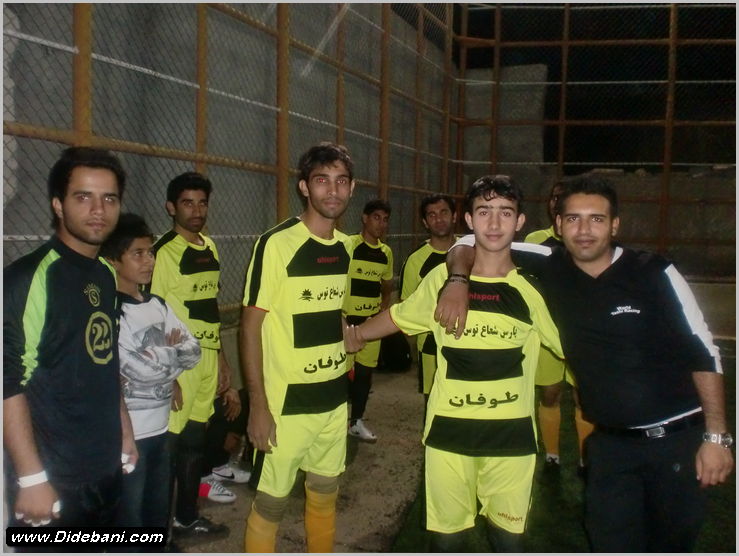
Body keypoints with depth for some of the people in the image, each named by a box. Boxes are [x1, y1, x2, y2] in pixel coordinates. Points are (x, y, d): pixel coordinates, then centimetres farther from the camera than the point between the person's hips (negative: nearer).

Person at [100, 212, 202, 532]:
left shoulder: (158, 305, 6)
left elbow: (192, 352, 3)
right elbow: (143, 368, -24)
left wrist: (157, 360, -13)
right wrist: (169, 348, -6)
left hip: (161, 425, 7)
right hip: (128, 431, -7)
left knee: (159, 505, 22)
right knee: (129, 512, 9)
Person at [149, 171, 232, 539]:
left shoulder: (209, 248, 11)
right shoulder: (165, 252, -13)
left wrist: (221, 356, 17)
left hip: (207, 360, 8)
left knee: (195, 440, 17)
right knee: (168, 444, 1)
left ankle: (187, 518, 32)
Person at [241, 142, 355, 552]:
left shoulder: (344, 245, 5)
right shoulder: (276, 244, -15)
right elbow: (250, 325, -14)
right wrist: (258, 405, -16)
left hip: (334, 398, 6)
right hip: (287, 401, -6)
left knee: (325, 493, 19)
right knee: (271, 503, 5)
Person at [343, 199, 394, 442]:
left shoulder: (386, 253, 9)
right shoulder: (348, 245, -12)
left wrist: (384, 308, 6)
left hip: (373, 321, 6)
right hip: (347, 319, -6)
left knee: (365, 372, 12)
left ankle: (357, 421, 27)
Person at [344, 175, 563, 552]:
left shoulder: (532, 287, -4)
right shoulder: (441, 278, -2)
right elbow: (399, 317, 15)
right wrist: (356, 334, 25)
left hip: (511, 435, 0)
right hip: (449, 432, 0)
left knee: (508, 537, 12)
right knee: (446, 536, 11)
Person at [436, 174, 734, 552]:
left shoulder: (654, 273, -10)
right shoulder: (549, 269, -5)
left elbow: (703, 355, -6)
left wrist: (716, 436, -9)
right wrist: (458, 281, -20)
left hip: (679, 438, -1)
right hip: (611, 444, 2)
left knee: (673, 542, 15)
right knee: (612, 543, 7)